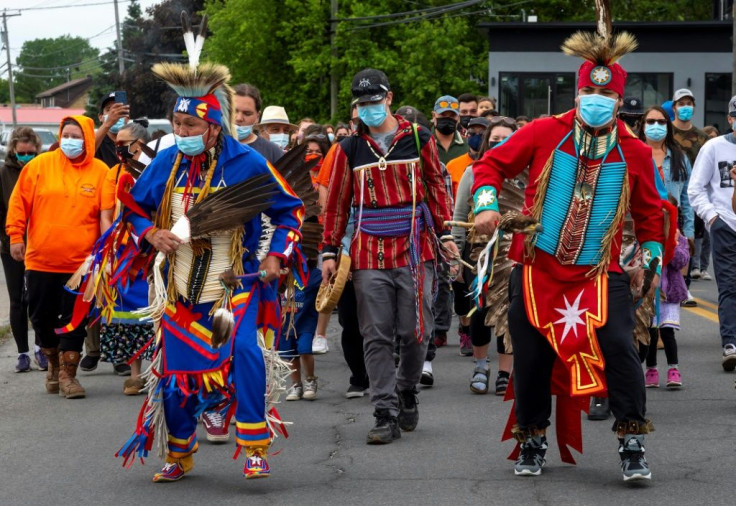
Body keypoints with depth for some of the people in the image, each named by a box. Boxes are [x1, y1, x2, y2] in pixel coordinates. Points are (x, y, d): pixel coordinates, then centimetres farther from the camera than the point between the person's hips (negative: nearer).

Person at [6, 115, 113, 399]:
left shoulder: (100, 172, -2)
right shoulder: (40, 165, 0)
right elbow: (19, 202, 4)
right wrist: (15, 236, -1)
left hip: (80, 263, -2)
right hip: (40, 260, 2)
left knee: (74, 319, -2)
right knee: (42, 316, 12)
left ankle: (68, 375, 6)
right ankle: (54, 364, 33)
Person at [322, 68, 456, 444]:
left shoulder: (418, 139, 4)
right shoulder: (349, 148, 7)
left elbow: (437, 187, 10)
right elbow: (336, 202, 9)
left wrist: (445, 233, 4)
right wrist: (330, 251, 6)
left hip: (415, 249, -1)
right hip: (369, 254, 1)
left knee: (415, 331, 2)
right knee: (377, 338, -2)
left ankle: (406, 391, 27)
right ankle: (386, 414, 0)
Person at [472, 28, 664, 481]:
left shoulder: (634, 153, -1)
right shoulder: (544, 133, -5)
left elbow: (650, 212, 13)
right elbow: (493, 163, 5)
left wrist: (649, 261, 11)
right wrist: (486, 204, -10)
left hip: (600, 272, 0)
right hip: (537, 266, 1)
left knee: (619, 346, -15)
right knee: (532, 356, 7)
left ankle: (633, 444, -5)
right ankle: (532, 441, 26)